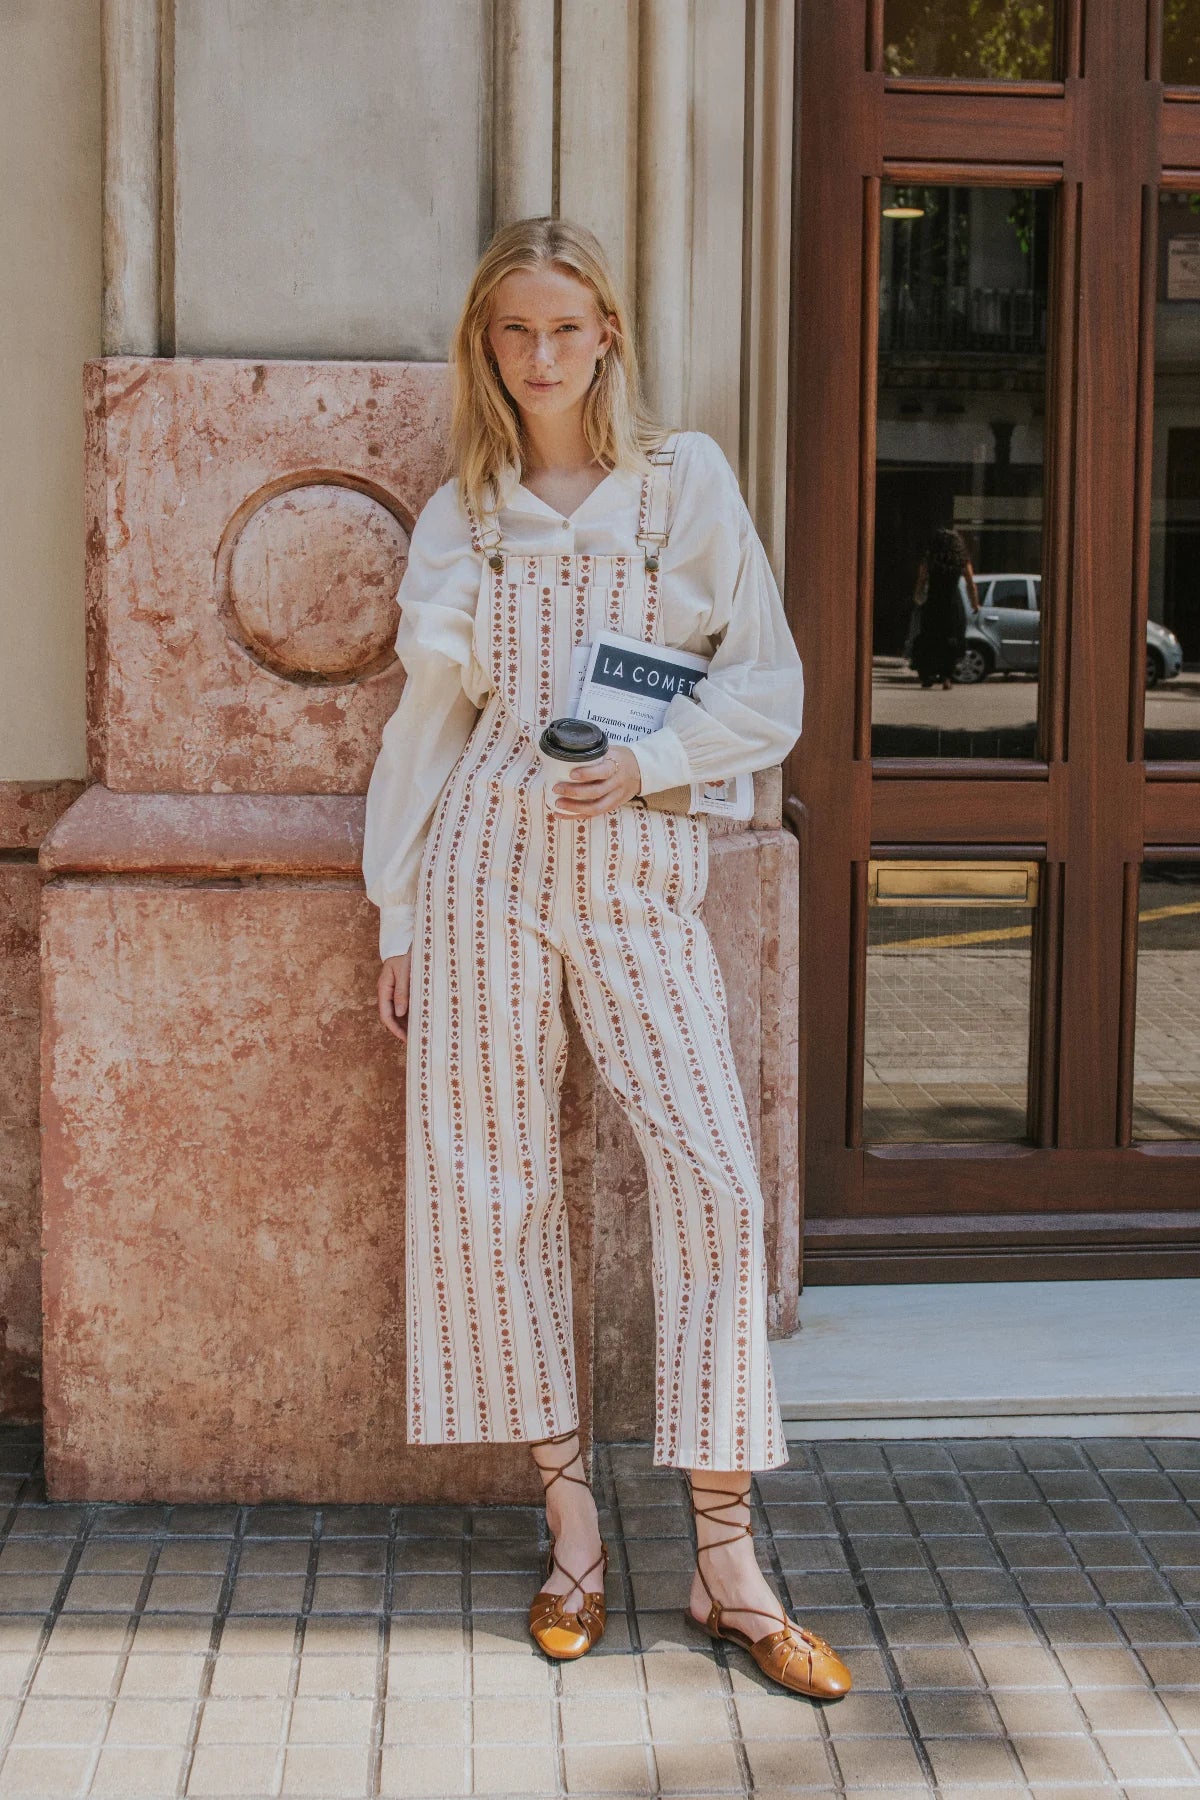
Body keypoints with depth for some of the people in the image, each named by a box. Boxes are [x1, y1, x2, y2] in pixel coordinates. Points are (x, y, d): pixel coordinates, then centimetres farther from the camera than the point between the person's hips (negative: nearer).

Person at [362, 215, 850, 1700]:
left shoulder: (686, 481, 6)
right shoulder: (460, 517, 10)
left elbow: (769, 687, 4)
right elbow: (426, 723, 12)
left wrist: (652, 758, -12)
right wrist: (401, 917, 9)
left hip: (639, 866, -1)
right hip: (486, 863, 2)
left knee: (712, 1178, -10)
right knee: (492, 1181, 1)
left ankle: (725, 1561, -1)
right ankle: (570, 1523, 16)